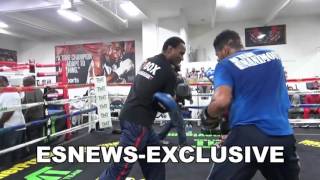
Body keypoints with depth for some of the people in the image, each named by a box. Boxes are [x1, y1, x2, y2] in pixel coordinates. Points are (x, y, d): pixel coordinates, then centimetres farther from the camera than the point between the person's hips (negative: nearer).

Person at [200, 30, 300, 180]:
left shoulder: (226, 64, -2)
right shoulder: (272, 55, 14)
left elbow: (222, 101, -17)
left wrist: (208, 115, 2)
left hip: (248, 135, -6)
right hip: (283, 134, 6)